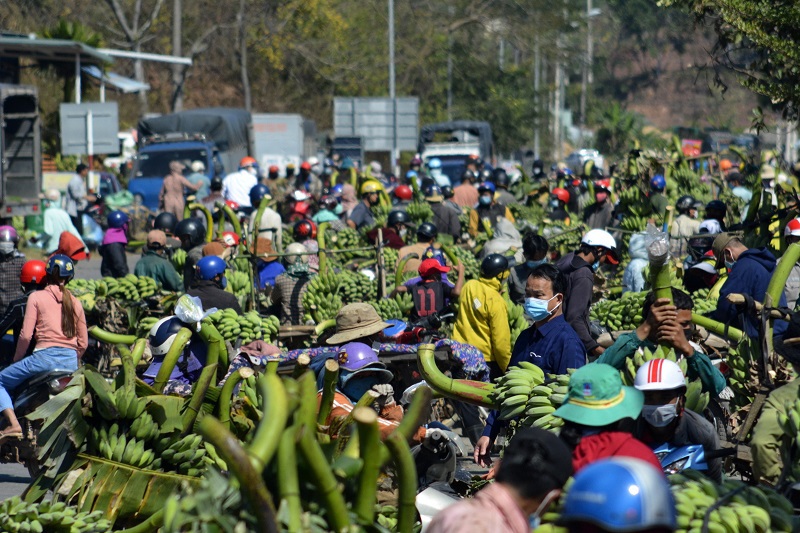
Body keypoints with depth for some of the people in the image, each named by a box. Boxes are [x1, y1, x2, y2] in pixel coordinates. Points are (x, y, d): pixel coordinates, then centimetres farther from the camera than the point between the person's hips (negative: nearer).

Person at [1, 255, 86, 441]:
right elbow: (83, 343, 13)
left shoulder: (36, 297, 2)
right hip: (71, 362, 5)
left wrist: (17, 359, 11)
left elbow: (26, 335, -4)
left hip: (45, 356, -5)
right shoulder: (75, 302, 14)